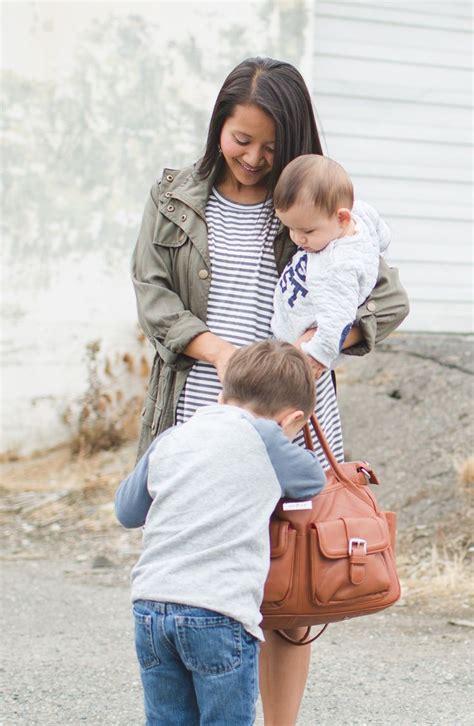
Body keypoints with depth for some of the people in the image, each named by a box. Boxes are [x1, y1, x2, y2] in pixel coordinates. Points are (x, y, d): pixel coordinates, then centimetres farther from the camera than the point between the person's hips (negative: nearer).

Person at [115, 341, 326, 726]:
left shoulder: (169, 439, 15)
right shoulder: (263, 438, 0)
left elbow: (128, 510, 26)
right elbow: (314, 481, 17)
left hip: (150, 603, 5)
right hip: (219, 611, -5)